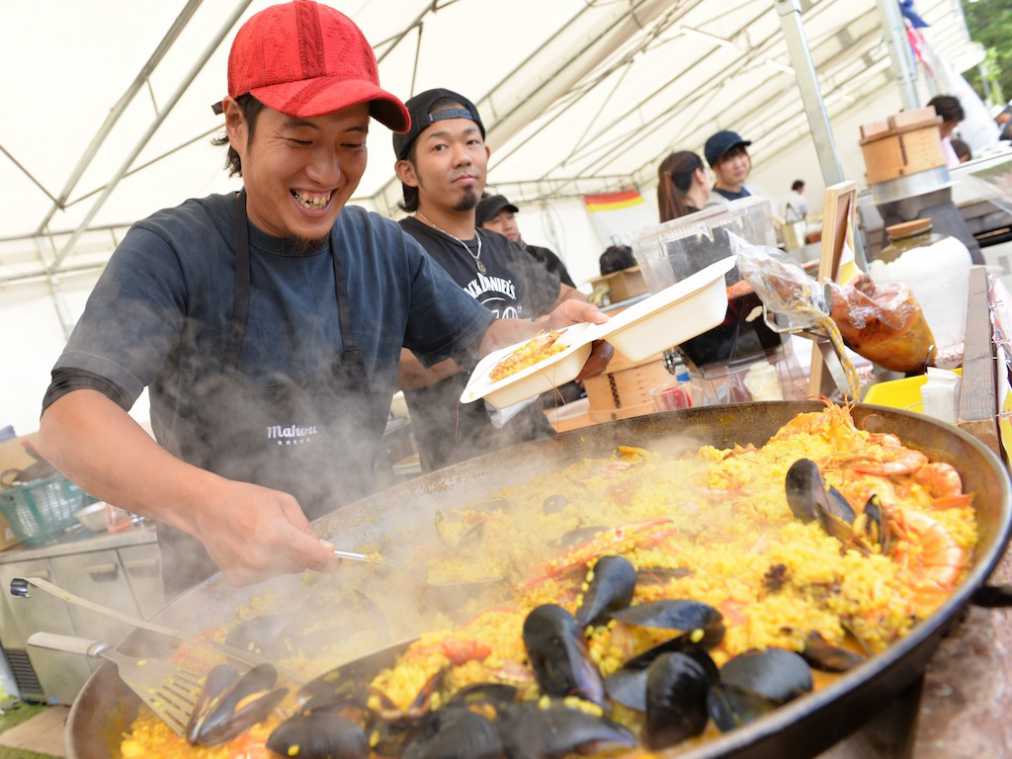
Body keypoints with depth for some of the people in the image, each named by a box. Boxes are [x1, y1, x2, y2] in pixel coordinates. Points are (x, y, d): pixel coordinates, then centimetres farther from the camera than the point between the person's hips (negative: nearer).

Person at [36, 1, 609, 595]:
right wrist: (204, 502, -41)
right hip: (220, 592, -2)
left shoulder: (386, 249, 2)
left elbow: (479, 336, 10)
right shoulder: (173, 250, -12)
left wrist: (548, 332, -13)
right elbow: (70, 417, -22)